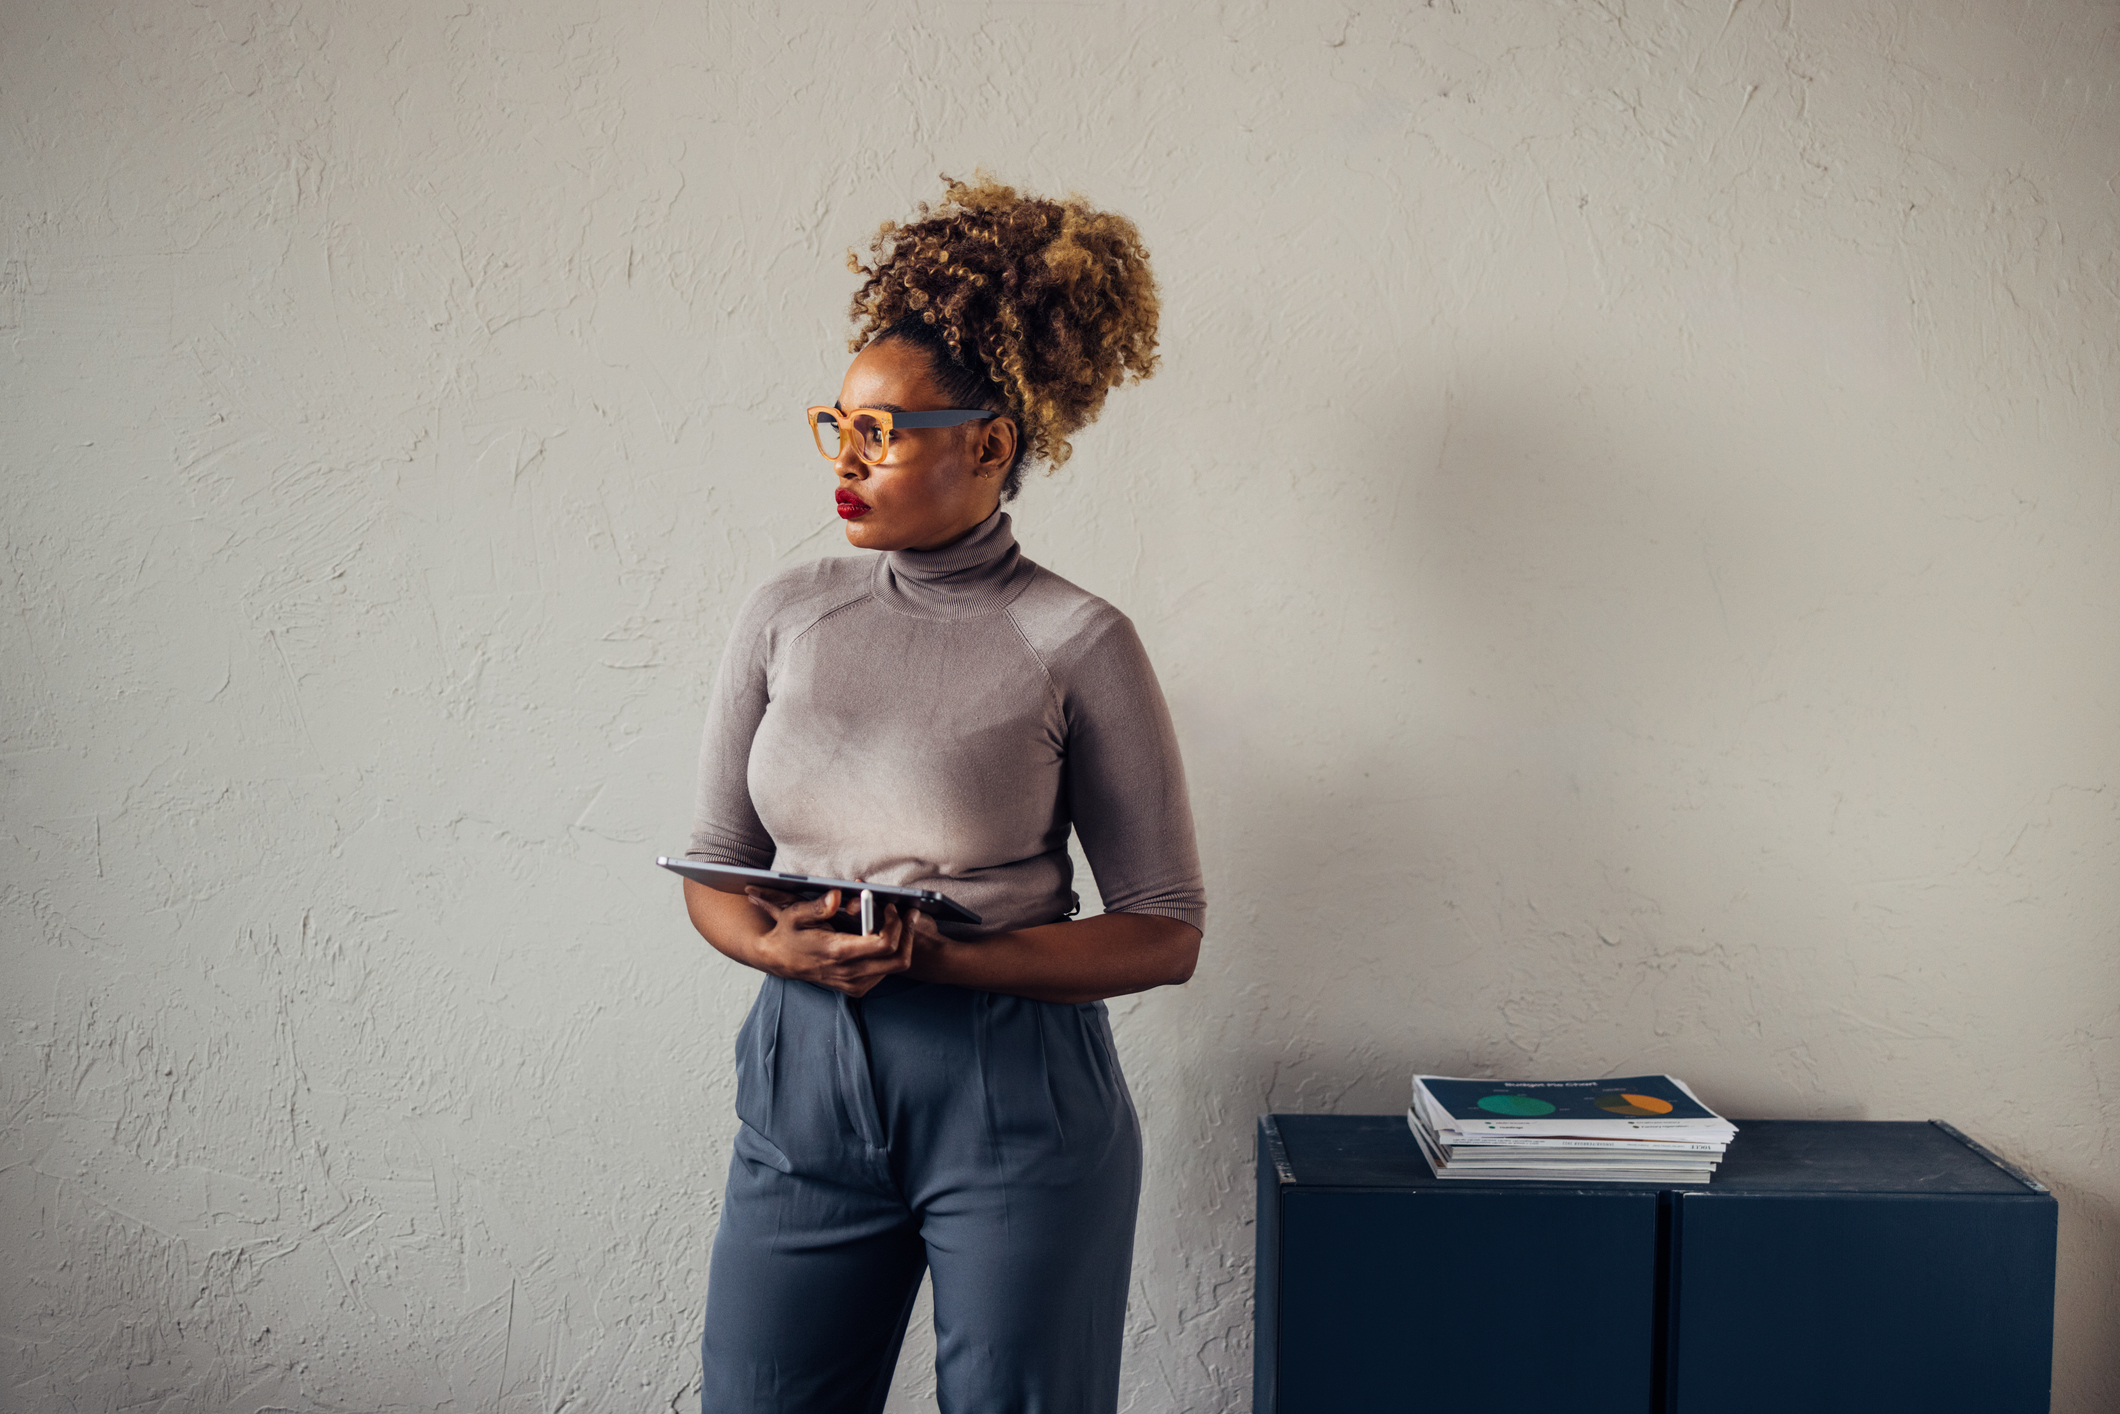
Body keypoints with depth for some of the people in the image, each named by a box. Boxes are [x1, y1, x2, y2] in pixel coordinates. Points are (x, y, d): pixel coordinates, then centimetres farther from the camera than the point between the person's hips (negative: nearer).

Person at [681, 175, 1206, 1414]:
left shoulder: (1076, 643, -7)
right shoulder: (788, 617, 6)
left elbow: (1166, 930, -6)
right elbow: (714, 867, 11)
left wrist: (948, 960, -18)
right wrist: (782, 946, -11)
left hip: (1016, 1096, -3)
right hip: (806, 1079, 4)